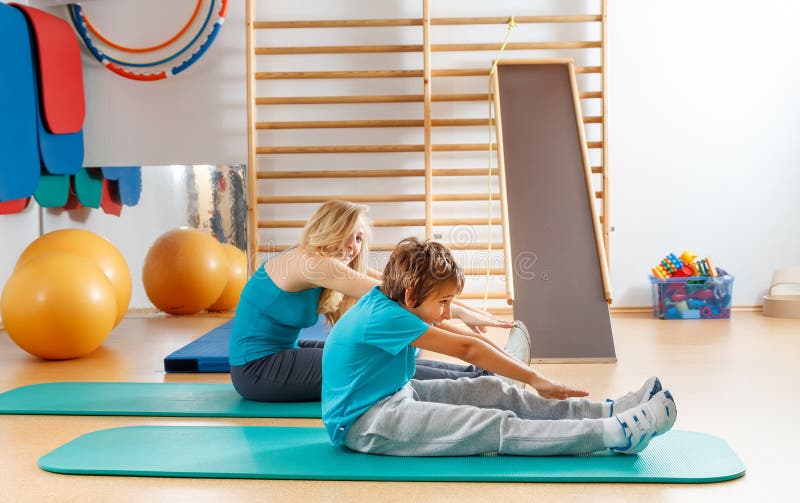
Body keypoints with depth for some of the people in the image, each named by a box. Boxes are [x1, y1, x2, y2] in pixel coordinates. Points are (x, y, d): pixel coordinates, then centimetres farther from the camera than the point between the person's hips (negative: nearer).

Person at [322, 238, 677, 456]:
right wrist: (533, 379, -18)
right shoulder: (383, 317, -24)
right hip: (362, 423, -10)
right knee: (495, 426, -22)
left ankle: (607, 412, -6)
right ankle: (616, 433, -27)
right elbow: (466, 349, -23)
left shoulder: (385, 301, 5)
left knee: (491, 391, -1)